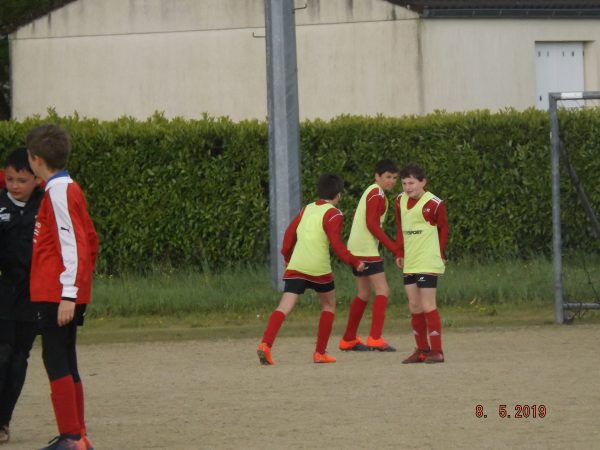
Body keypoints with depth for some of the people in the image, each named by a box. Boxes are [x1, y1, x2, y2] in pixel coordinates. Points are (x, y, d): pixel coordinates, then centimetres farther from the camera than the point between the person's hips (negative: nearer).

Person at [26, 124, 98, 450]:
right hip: (65, 294, 10)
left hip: (55, 296, -10)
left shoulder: (58, 191, -13)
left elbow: (72, 243, -19)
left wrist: (68, 294, -22)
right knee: (65, 363, 13)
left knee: (56, 361, -9)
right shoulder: (69, 189, 15)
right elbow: (90, 240, 21)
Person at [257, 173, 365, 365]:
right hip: (319, 269, -4)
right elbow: (336, 244, -11)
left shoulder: (306, 209, 16)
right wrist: (355, 262, -2)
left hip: (296, 266, 4)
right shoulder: (333, 214, -3)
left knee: (285, 306, -7)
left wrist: (287, 257, 31)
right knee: (329, 305, 19)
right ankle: (320, 352, 16)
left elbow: (290, 233, 18)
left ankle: (265, 344, -28)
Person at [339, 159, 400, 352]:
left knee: (364, 294, 17)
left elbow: (357, 220, 22)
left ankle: (348, 340, 23)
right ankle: (375, 338, -20)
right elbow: (372, 224, -19)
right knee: (382, 290, -11)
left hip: (356, 249, 10)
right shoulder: (377, 194, -11)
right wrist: (393, 247, -18)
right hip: (367, 249, -10)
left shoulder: (370, 192, 19)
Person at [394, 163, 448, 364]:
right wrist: (400, 253, 13)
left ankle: (436, 351, -4)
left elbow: (443, 229, -2)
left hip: (428, 263, -7)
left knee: (427, 306, -8)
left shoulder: (434, 204, -12)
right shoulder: (400, 202, 8)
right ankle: (422, 350, 17)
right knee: (414, 307, 9)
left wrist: (440, 254, -3)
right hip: (409, 264, 7)